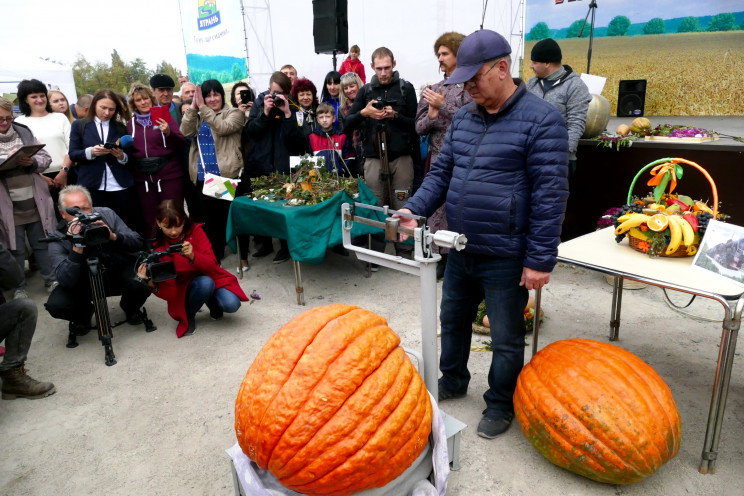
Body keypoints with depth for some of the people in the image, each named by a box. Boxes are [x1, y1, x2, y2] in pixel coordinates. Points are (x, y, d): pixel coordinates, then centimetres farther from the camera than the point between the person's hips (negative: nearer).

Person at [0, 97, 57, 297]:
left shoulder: (24, 131, 6)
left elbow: (45, 158, 5)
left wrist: (32, 162, -15)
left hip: (35, 203, 2)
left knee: (43, 244, 13)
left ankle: (51, 280, 26)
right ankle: (19, 287, 24)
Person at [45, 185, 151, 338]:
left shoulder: (107, 215, -12)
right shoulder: (57, 239, -16)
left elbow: (137, 244, -12)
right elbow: (66, 281, -26)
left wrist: (113, 236, -32)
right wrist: (77, 246, -37)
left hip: (119, 274, 1)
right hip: (84, 284, 0)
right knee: (55, 304, -26)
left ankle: (130, 307, 8)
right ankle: (83, 313, 12)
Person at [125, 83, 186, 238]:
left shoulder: (164, 116, 3)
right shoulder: (131, 123, 12)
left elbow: (181, 143, -5)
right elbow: (129, 150, 20)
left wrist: (169, 133, -22)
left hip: (169, 175, -3)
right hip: (143, 177, 3)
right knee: (149, 220, 7)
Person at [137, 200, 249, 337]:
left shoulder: (195, 231, -11)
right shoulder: (157, 249, -12)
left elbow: (212, 264, -16)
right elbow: (169, 292, -14)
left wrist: (192, 256, -37)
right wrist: (151, 283, -36)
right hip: (184, 288, -1)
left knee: (231, 304, -26)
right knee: (205, 283, -35)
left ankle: (211, 302, 12)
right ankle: (187, 316, -5)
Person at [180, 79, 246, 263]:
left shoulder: (234, 113, 1)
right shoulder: (198, 116, 16)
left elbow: (223, 127, -19)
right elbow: (186, 132, -1)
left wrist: (203, 108, -20)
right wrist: (193, 108, -9)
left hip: (227, 175, -5)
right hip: (203, 176, 5)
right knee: (210, 219, 11)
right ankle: (214, 257, 22)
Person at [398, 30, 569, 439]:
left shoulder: (540, 119, -13)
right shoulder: (463, 117, 8)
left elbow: (550, 194, -16)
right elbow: (441, 172, 12)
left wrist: (540, 260, -17)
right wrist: (415, 210, -6)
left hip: (505, 258, -6)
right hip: (461, 250, 7)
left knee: (506, 339, 10)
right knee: (452, 319, 22)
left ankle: (500, 404, 32)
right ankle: (452, 381, 45)